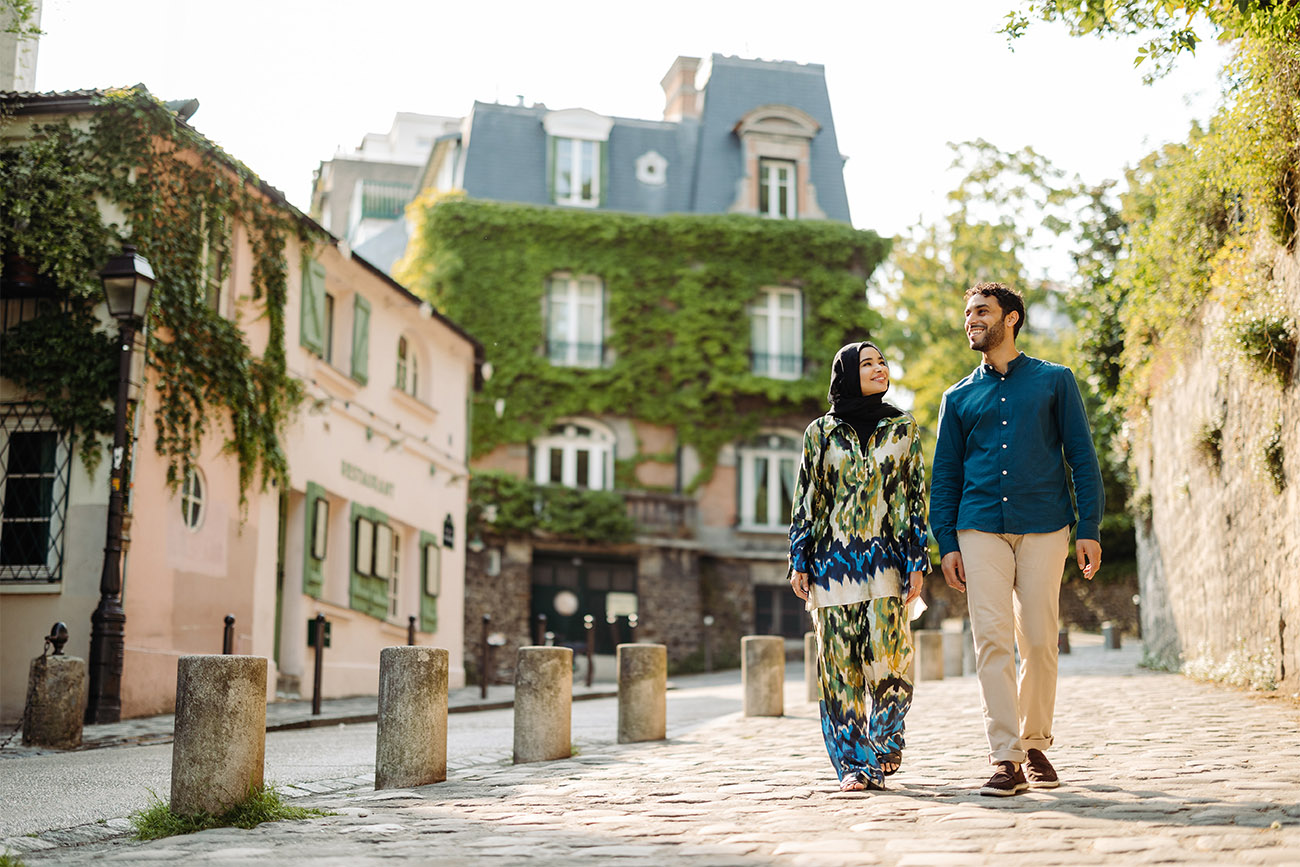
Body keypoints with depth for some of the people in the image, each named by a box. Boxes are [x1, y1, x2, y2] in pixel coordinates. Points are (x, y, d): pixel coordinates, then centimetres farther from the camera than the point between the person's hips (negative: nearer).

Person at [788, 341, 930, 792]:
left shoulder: (903, 429, 10)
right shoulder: (820, 432, 8)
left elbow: (916, 497, 8)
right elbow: (805, 501, 8)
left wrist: (917, 561, 0)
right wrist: (799, 563, 2)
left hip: (886, 559, 0)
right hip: (834, 559, 0)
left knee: (888, 658, -8)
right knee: (840, 662, -1)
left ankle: (884, 740, 20)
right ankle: (854, 762, 8)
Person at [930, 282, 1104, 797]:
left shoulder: (1054, 381, 11)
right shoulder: (958, 398, 15)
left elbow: (1082, 458, 7)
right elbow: (945, 476, 14)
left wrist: (1089, 529, -2)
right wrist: (946, 544, 4)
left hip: (1044, 527, -1)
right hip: (981, 528, 1)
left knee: (1039, 641, 0)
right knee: (992, 639, -8)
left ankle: (1035, 744, 18)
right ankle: (1007, 759, -7)